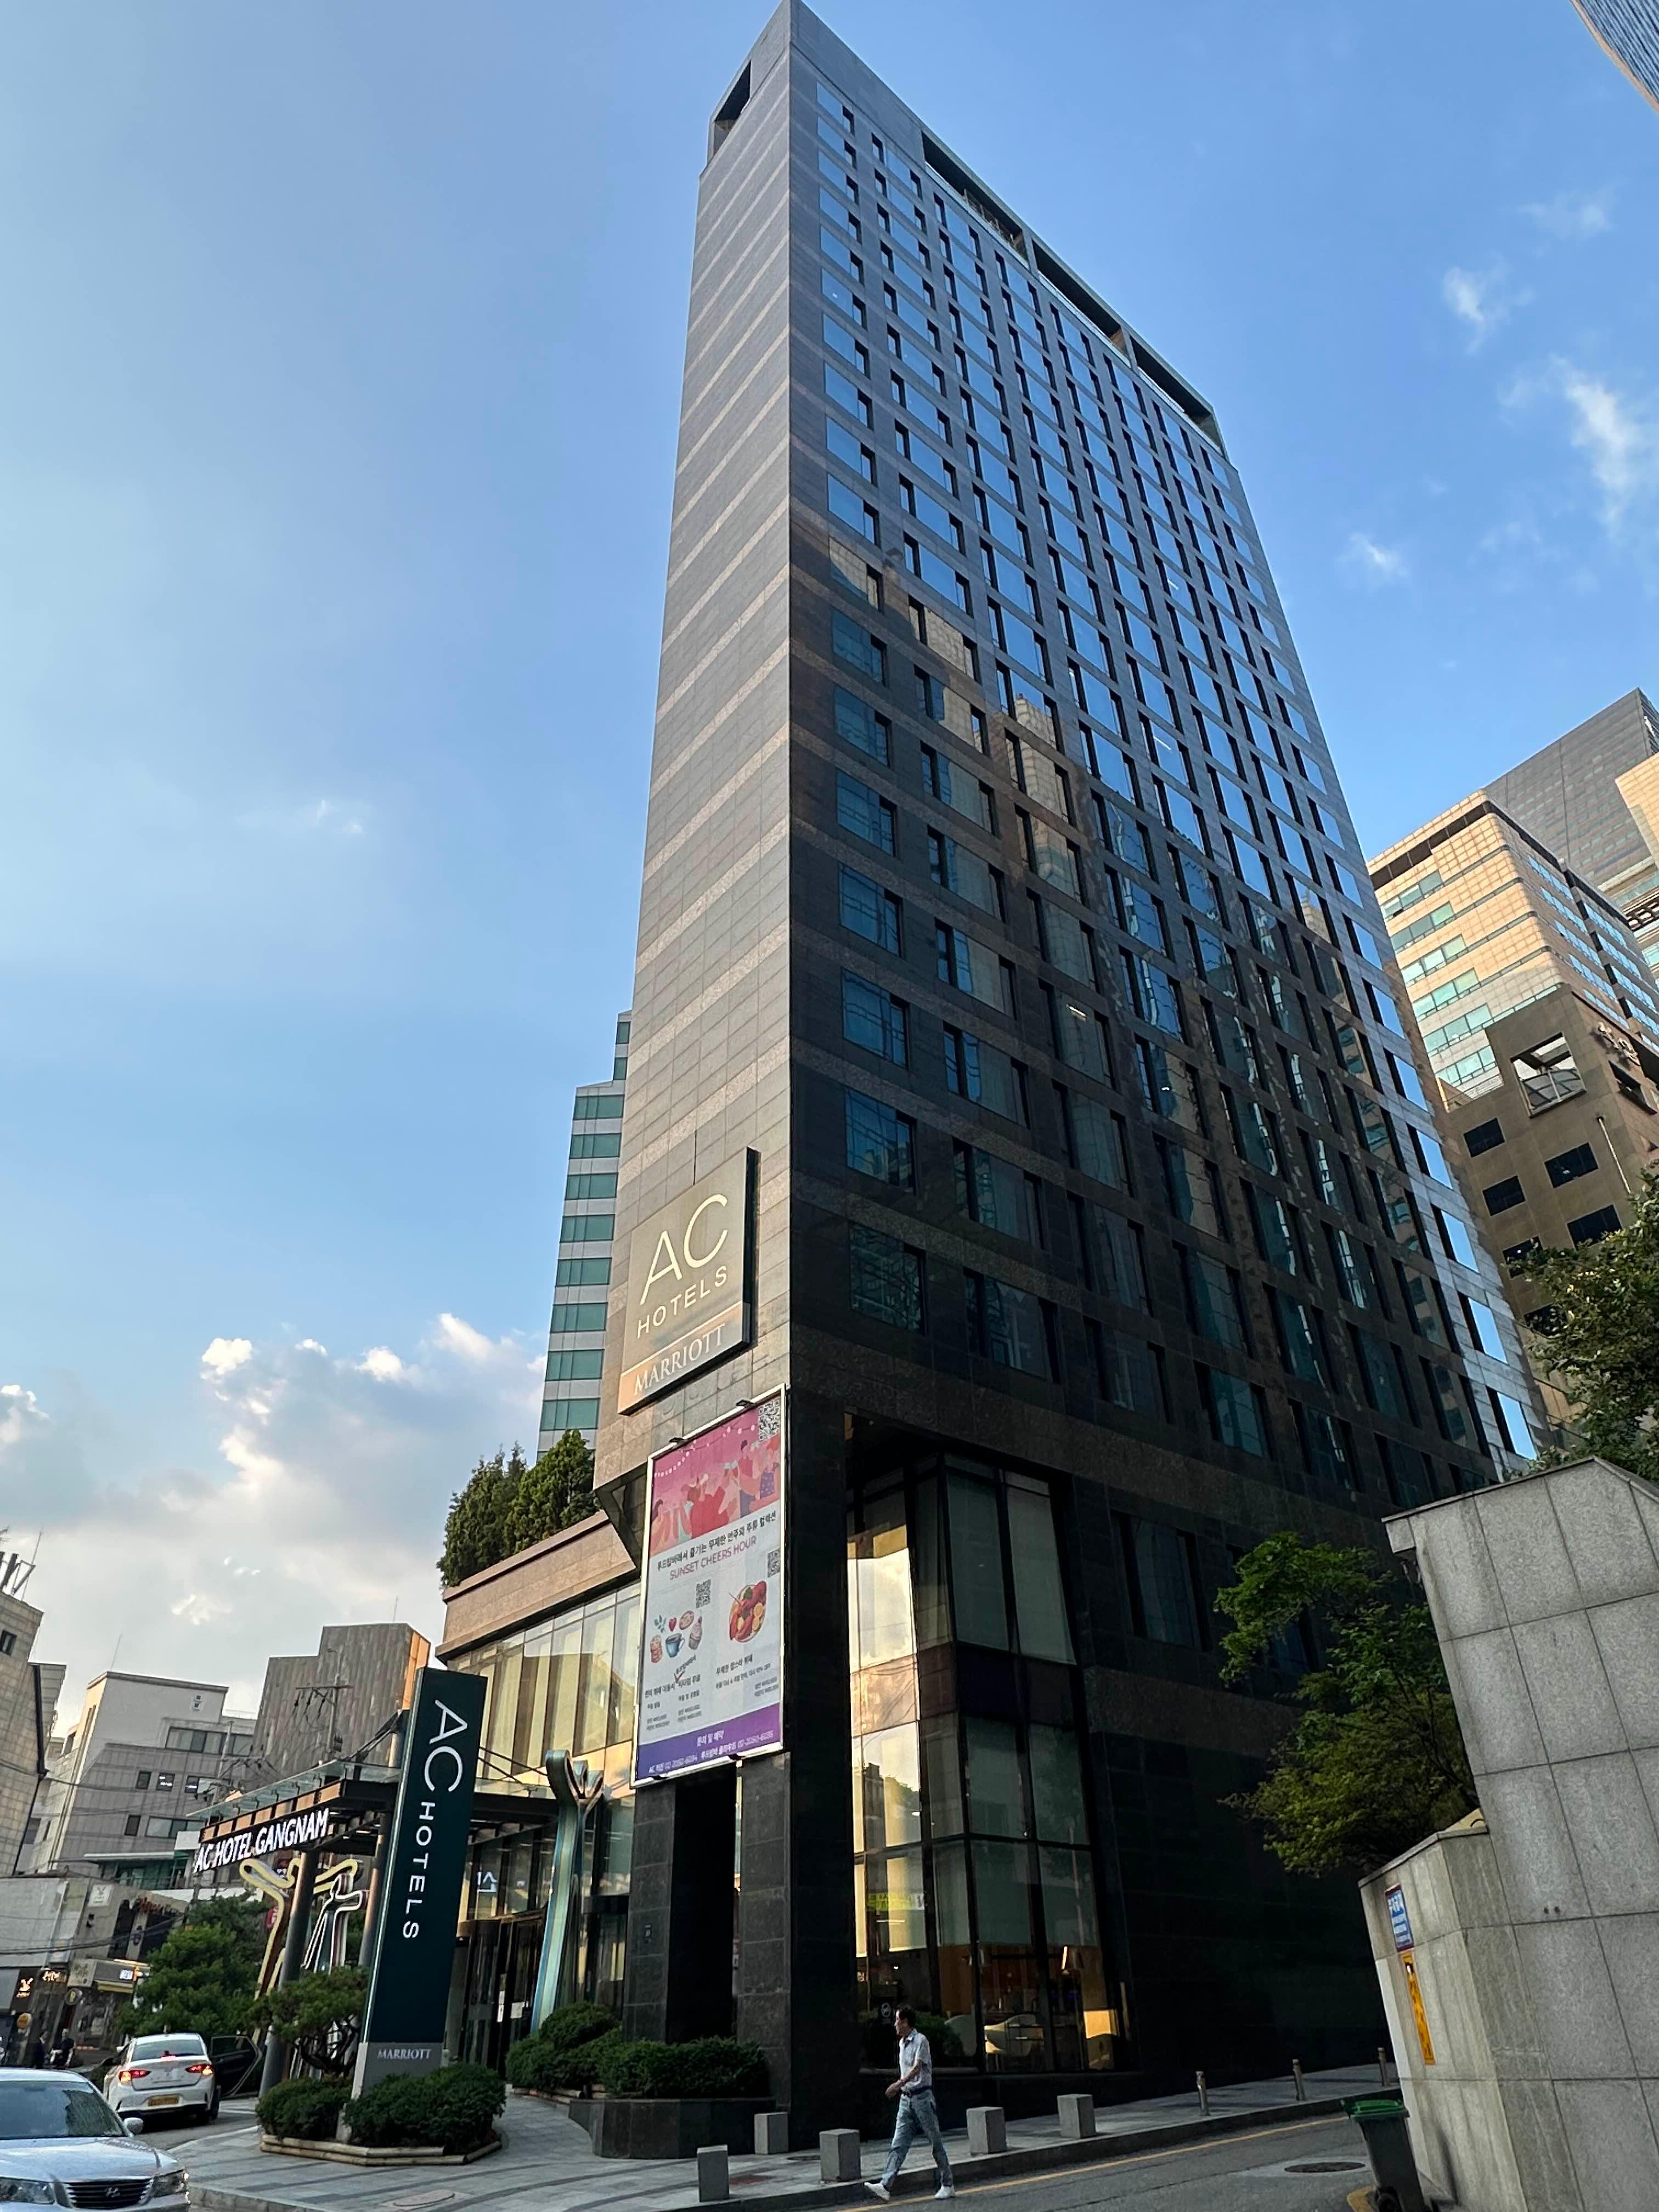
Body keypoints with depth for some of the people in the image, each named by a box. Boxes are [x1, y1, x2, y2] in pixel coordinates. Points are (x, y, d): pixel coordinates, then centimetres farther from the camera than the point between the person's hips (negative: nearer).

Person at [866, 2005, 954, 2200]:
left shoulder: (920, 2040, -13)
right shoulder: (902, 2043, 14)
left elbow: (917, 2068, -24)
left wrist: (899, 2084, -34)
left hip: (922, 2097, -7)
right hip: (906, 2098, 7)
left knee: (936, 2142, 3)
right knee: (898, 2144, -1)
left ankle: (947, 2185, 15)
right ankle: (885, 2186, -7)